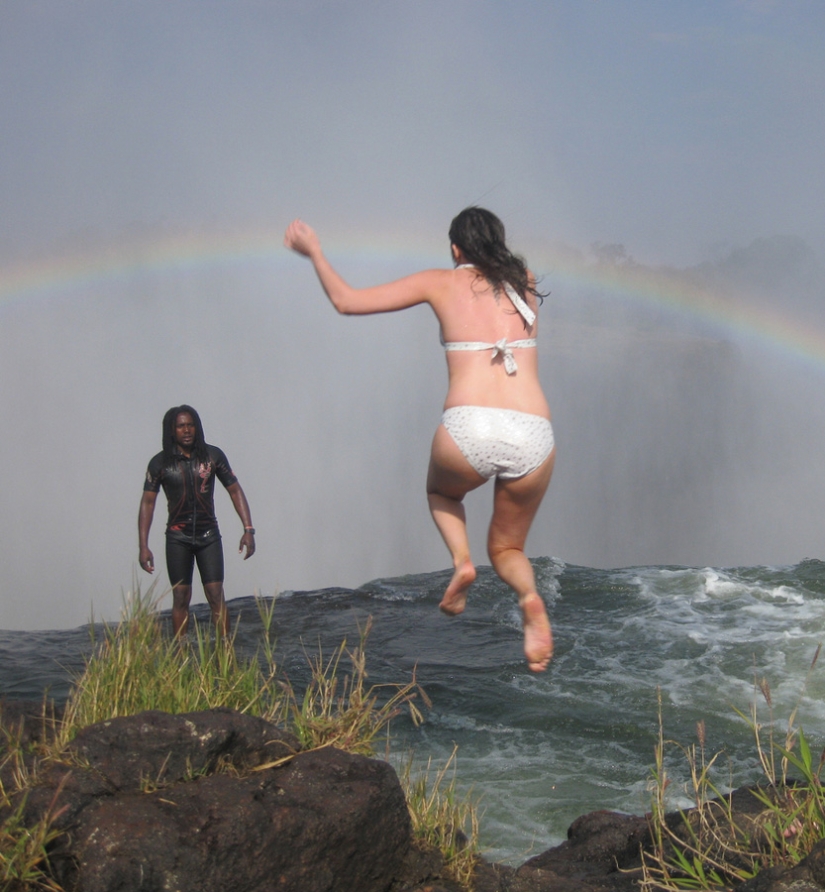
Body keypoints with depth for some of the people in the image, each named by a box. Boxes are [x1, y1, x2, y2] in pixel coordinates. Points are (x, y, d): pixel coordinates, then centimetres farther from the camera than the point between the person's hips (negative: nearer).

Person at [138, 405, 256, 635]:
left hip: (209, 536, 0)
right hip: (178, 538, 0)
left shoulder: (212, 456, -2)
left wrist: (248, 529, -5)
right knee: (180, 598, 2)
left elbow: (235, 490, 3)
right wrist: (143, 546, -8)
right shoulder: (160, 463, -4)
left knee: (216, 596, -6)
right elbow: (148, 502, -2)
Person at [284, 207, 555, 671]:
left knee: (441, 491, 35)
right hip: (533, 437, 2)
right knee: (507, 549, 24)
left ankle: (461, 560, 5)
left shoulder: (444, 283, 13)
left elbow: (346, 300, 16)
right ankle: (530, 597, -10)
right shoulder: (526, 285, 20)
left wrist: (313, 250, 32)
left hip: (470, 429, -2)